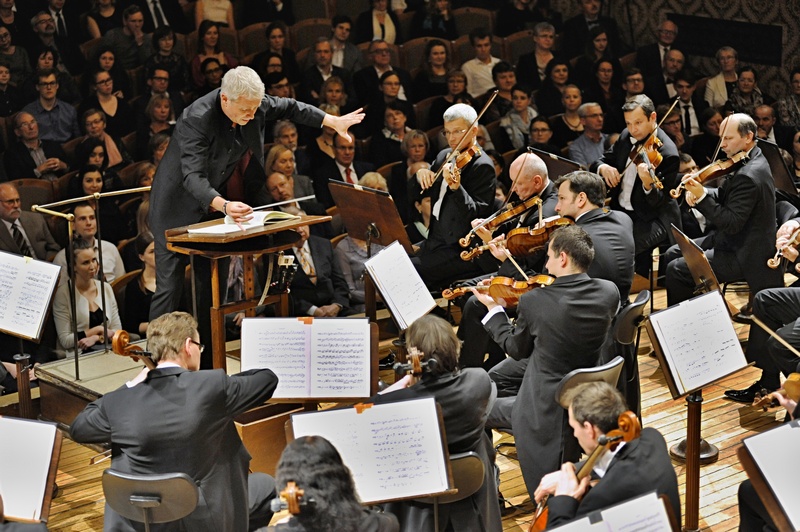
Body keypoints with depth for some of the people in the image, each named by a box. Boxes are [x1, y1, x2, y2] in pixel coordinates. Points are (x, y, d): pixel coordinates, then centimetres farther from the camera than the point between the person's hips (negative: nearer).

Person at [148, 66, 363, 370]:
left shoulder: (253, 105, -12)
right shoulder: (197, 119, -32)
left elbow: (287, 108, 9)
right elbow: (192, 177, -40)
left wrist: (334, 122, 10)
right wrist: (223, 206, -56)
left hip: (213, 204, 7)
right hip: (177, 206, -7)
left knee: (213, 283, 8)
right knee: (170, 285, -9)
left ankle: (208, 363, 16)